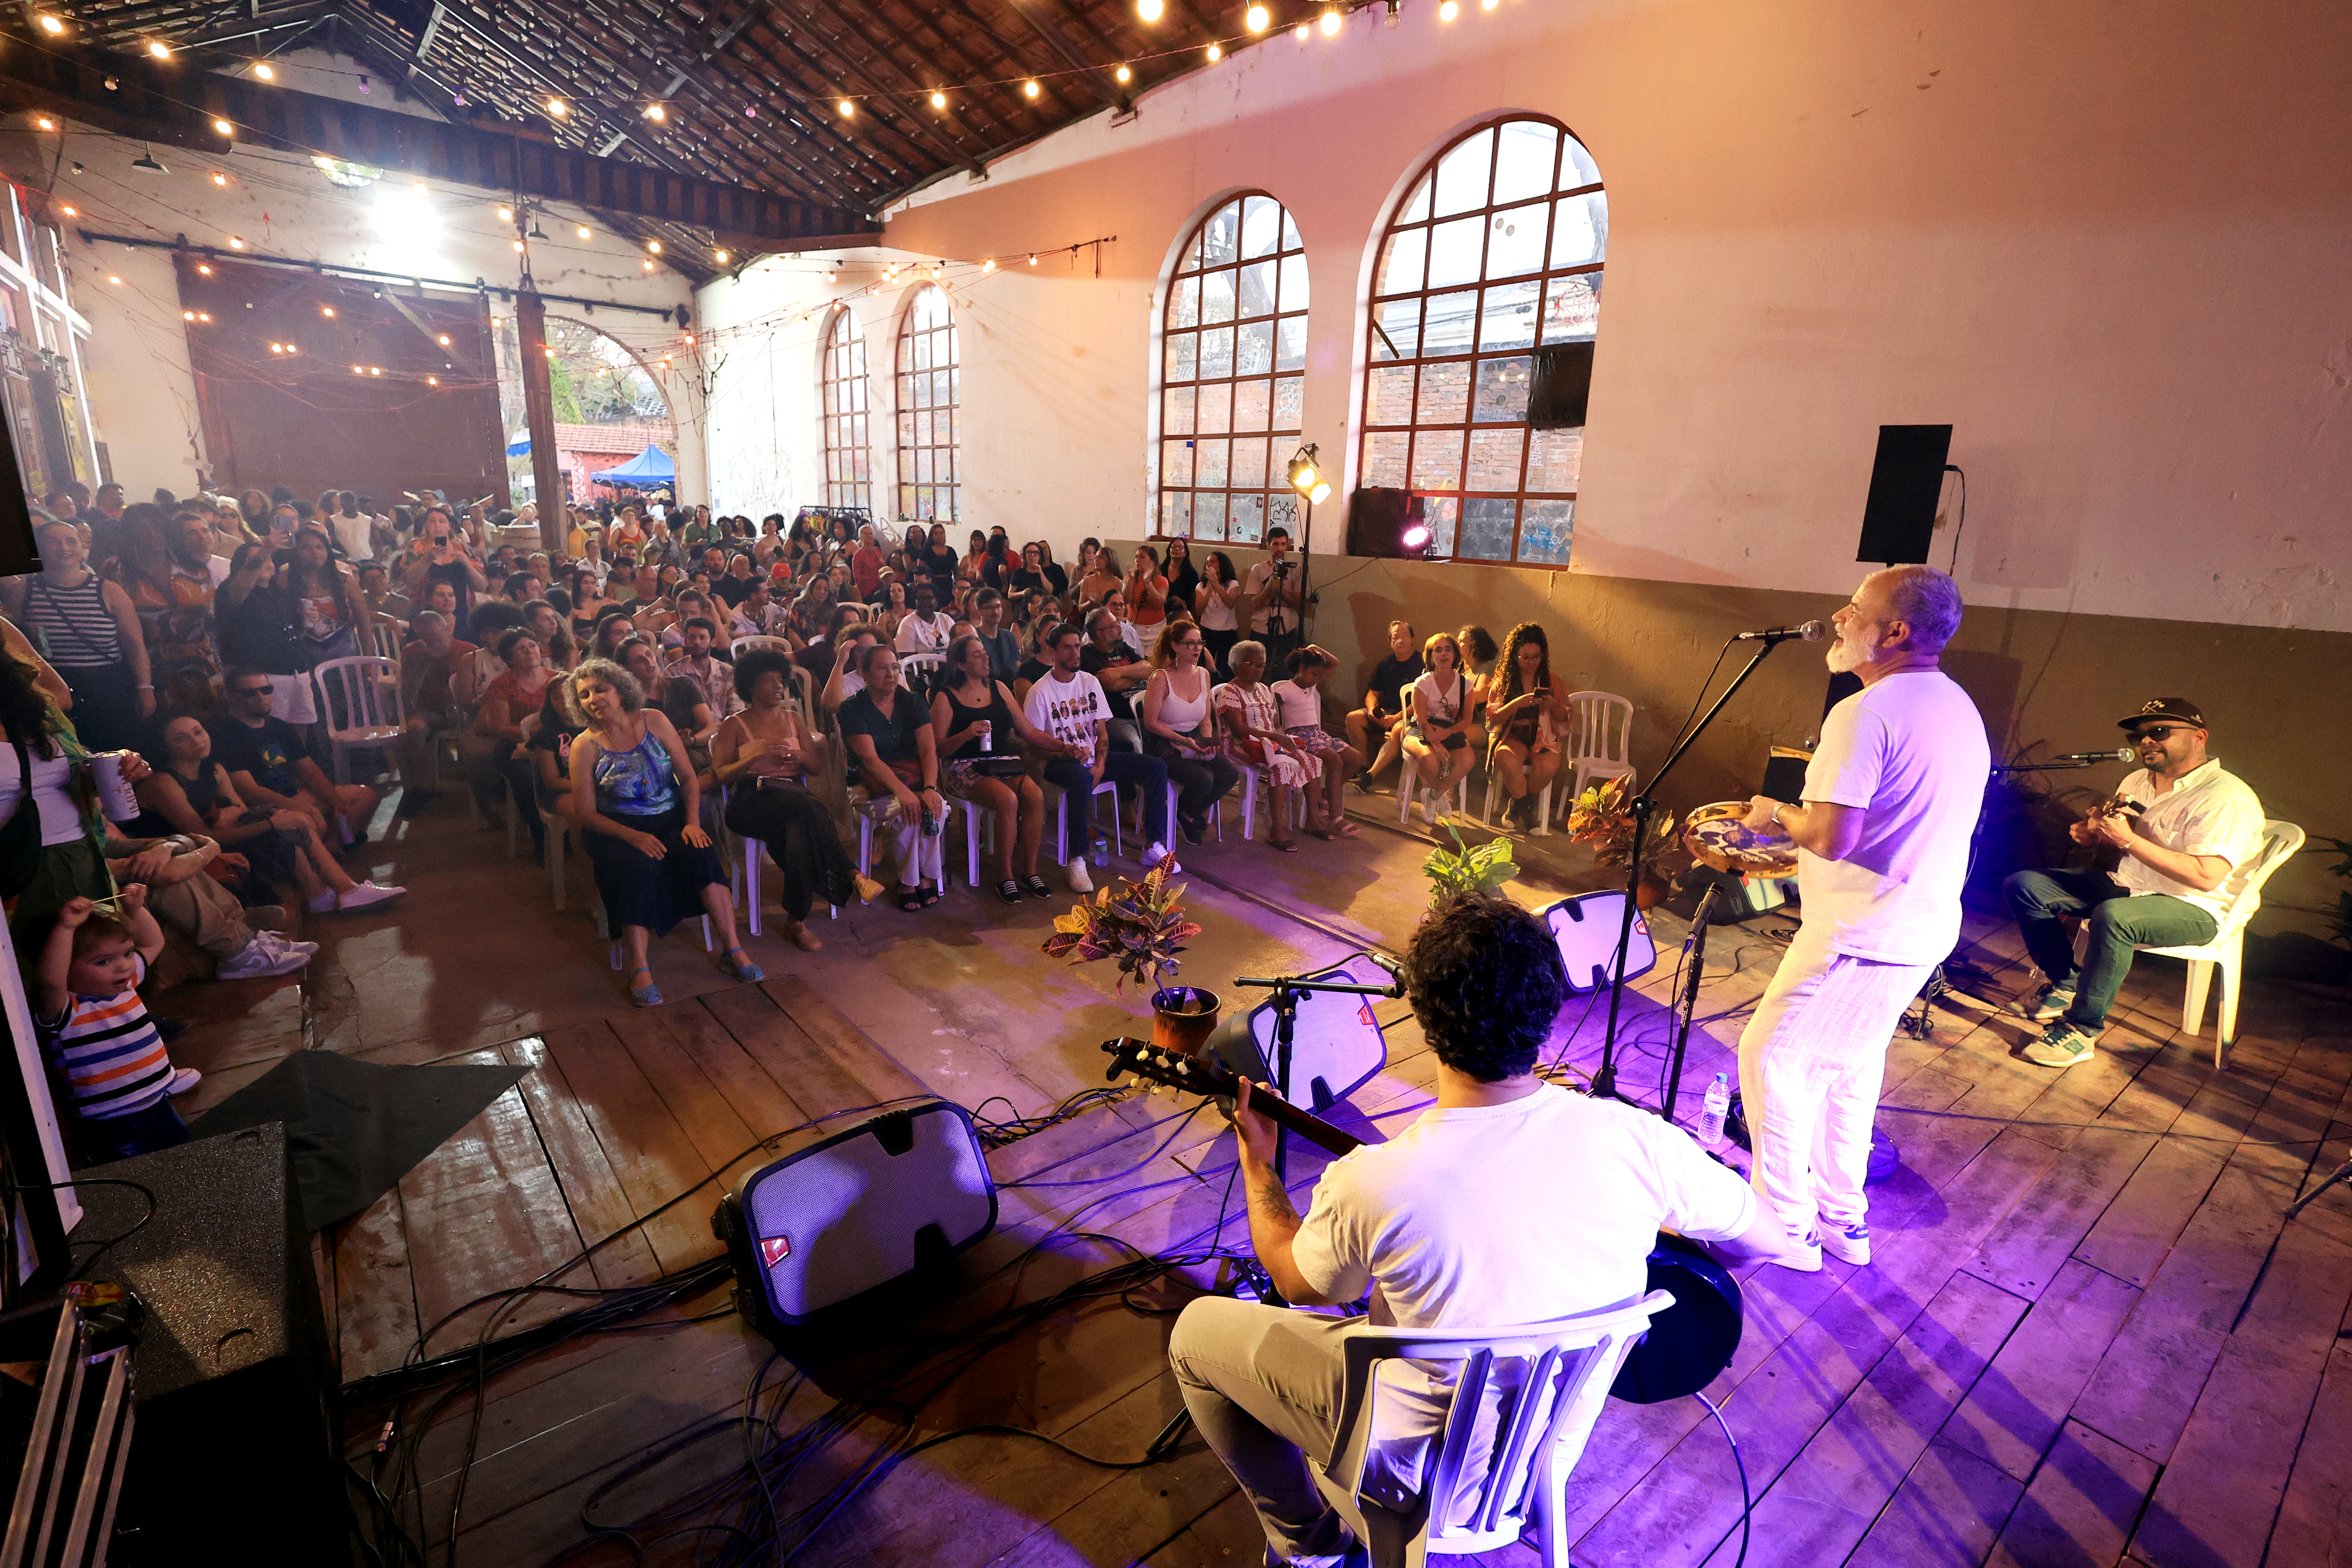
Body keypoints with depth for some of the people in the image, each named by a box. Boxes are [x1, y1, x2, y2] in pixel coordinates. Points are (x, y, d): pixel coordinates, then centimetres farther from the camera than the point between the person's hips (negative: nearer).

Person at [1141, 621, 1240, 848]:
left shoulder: (1203, 675, 6)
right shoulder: (1161, 678, -14)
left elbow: (1205, 720, 12)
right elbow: (1151, 723, -13)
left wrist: (1209, 742, -8)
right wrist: (1183, 741, -22)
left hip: (1195, 741, 7)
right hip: (1164, 746, -6)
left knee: (1230, 775, -16)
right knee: (1203, 780, -28)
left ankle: (1191, 814, 9)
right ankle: (1180, 812, 7)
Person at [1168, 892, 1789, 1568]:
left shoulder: (1368, 1186, -35)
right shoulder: (1638, 1141, -27)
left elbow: (1299, 1285, -11)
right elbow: (1766, 1237, -6)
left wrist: (1256, 1164, 4)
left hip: (1417, 1466, -4)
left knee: (1196, 1330, 15)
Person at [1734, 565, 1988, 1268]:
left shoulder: (1866, 713, -21)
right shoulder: (1962, 710, 12)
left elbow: (1832, 837, -27)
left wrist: (1778, 815, -7)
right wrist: (1794, 823, 18)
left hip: (1860, 934, -10)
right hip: (1927, 927, 10)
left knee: (1771, 1057, 2)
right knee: (1849, 1064, 20)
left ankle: (1785, 1226, 12)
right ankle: (1843, 1221, 32)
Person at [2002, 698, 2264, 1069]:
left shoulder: (2225, 798, -18)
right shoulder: (2137, 781, 8)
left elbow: (2206, 877, -28)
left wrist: (2128, 840, -28)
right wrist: (2095, 832, -1)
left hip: (2192, 909, -8)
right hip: (2126, 887, 8)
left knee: (2113, 916, -40)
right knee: (2023, 886, -5)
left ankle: (2081, 1031, -27)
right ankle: (2065, 984, 5)